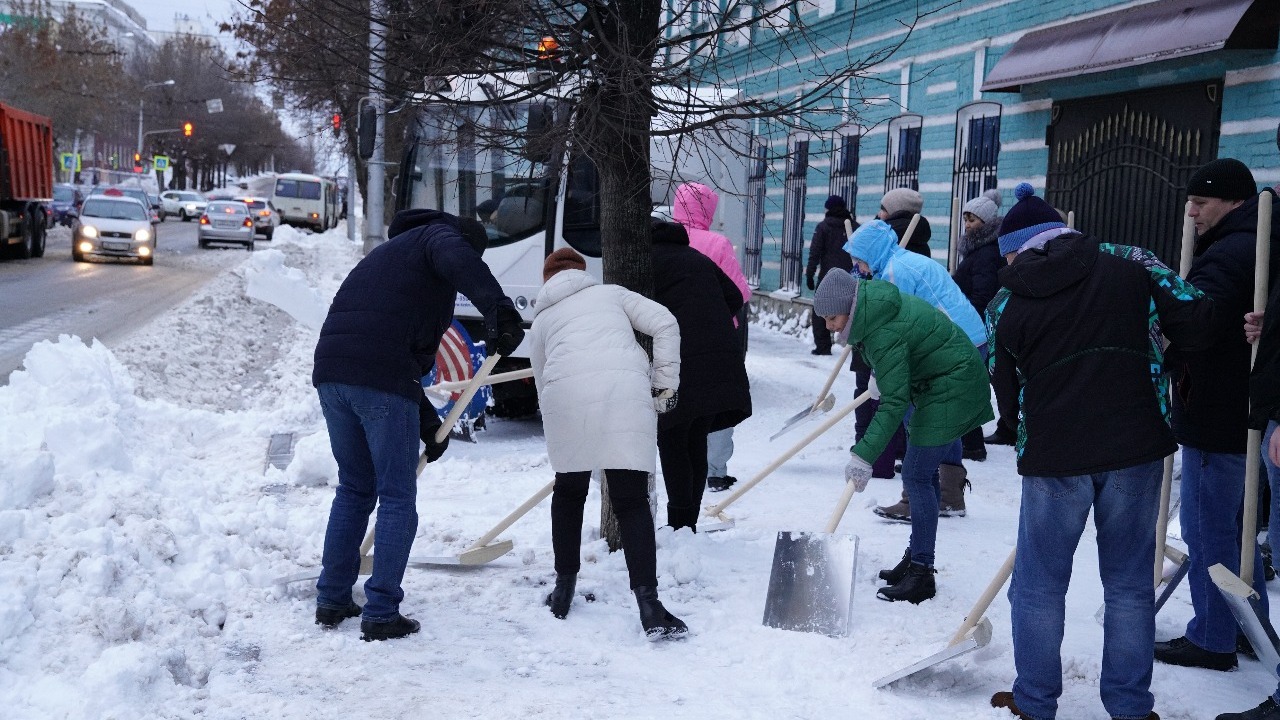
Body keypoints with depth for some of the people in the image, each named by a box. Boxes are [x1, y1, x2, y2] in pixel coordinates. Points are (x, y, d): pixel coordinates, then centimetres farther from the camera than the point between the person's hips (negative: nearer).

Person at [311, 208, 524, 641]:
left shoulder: (390, 254, 34)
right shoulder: (440, 236, 9)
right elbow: (460, 262, -20)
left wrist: (427, 420, 28)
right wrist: (499, 311, -34)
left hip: (331, 372, 8)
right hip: (380, 379, -8)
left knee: (354, 488, 21)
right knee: (397, 497, 3)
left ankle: (332, 600, 27)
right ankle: (381, 614, 5)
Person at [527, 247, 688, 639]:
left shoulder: (541, 320, 32)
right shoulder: (612, 293, 31)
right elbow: (665, 324, 15)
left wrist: (560, 424, 41)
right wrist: (664, 385, 16)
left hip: (565, 394, 1)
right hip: (624, 389, -1)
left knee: (569, 490, 22)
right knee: (632, 500, 2)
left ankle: (564, 590, 28)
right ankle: (649, 606, -7)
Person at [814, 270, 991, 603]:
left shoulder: (885, 333, -30)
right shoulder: (874, 300, -1)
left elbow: (894, 402, -31)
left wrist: (863, 456, -33)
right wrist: (879, 379, 30)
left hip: (952, 389, -11)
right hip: (938, 384, 11)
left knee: (916, 475, -11)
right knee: (924, 472, 16)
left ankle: (921, 574, -7)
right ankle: (916, 557, 26)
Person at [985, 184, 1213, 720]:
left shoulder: (1004, 306, 1)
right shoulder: (1128, 264, 1)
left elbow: (1007, 399, 5)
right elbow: (1194, 322, -4)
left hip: (1053, 457, -1)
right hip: (1137, 446, 1)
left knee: (1038, 586, 14)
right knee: (1129, 584, 14)